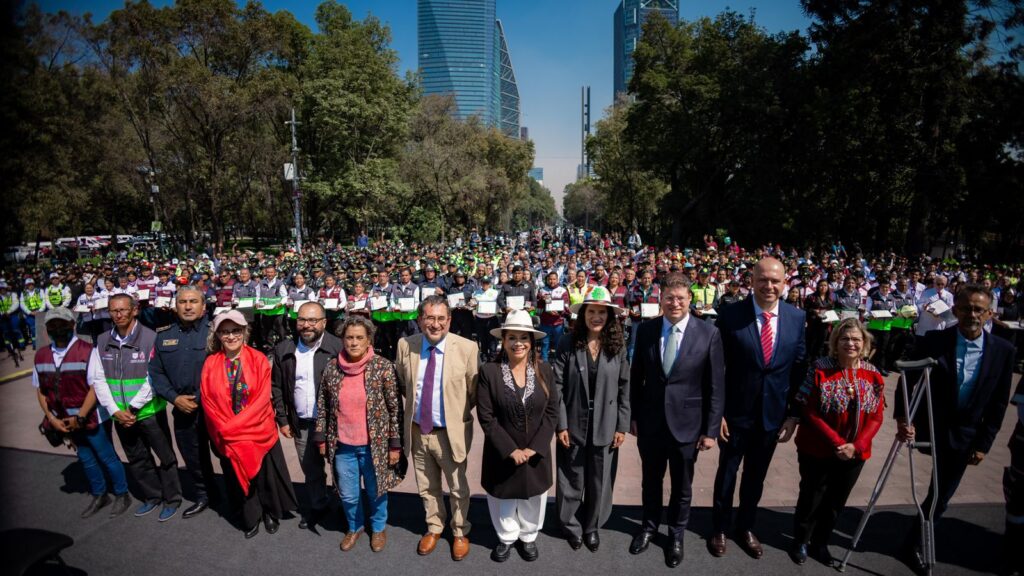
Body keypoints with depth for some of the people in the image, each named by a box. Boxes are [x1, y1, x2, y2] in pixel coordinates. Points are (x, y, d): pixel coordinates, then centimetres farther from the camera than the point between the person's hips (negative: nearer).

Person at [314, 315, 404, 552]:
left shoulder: (383, 367, -13)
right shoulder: (331, 368, -4)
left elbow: (395, 409, -10)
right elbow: (322, 406, 6)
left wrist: (395, 444, -9)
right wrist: (321, 438, 6)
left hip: (375, 445, -2)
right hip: (342, 446, 3)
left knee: (375, 491, 17)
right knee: (348, 495, 18)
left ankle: (378, 527, 44)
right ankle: (354, 527, 46)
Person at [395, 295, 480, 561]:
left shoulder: (467, 348, -17)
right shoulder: (405, 345, -8)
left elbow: (475, 392, -6)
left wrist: (458, 412, -5)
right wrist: (415, 402, 4)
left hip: (452, 432, -3)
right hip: (417, 431, 3)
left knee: (458, 489, 17)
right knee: (427, 488, 23)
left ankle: (460, 532, 43)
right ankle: (434, 528, 48)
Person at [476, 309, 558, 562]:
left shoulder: (544, 370, -5)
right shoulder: (489, 371, -13)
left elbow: (552, 412, -4)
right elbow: (486, 417, -13)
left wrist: (533, 448, -12)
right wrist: (511, 450, -15)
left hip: (536, 453, 2)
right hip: (502, 454, -2)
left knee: (533, 498, 19)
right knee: (503, 497, 17)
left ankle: (528, 537, 47)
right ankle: (506, 537, 45)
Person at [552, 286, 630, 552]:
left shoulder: (618, 347, -3)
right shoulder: (568, 346, -8)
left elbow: (625, 388, -1)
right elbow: (557, 387, -7)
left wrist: (622, 426, -2)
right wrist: (561, 425, -10)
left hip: (605, 428, 1)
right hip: (573, 426, -1)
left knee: (599, 480, 15)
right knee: (571, 479, 13)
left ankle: (592, 526, 37)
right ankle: (571, 525, 35)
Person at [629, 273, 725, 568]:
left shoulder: (708, 333, -11)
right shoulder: (645, 330, -5)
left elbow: (716, 386, -7)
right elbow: (636, 376, 2)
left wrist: (711, 429, -7)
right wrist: (633, 415, 4)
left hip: (686, 422, -1)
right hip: (650, 421, 2)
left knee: (682, 485, 18)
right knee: (651, 480, 20)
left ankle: (676, 533, 42)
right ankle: (649, 525, 45)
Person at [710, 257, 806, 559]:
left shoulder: (797, 317, -4)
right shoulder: (731, 315, -15)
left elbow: (799, 369, 1)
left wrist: (793, 414, 0)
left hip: (773, 414, 3)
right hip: (736, 412, -3)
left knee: (756, 476, 21)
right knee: (727, 473, 16)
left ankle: (746, 527, 43)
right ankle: (719, 528, 38)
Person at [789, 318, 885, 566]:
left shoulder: (873, 375, -3)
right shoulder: (821, 369, -16)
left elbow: (876, 417, -1)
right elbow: (809, 412, -15)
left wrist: (856, 445, -13)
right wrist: (836, 442, -20)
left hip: (855, 454, 4)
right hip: (817, 450, -4)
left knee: (836, 502, 19)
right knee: (811, 498, 12)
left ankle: (820, 543, 40)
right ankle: (801, 542, 34)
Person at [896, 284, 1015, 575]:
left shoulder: (1003, 350, -7)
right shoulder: (933, 341, -14)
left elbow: (998, 403, -1)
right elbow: (908, 380, -10)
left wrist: (983, 444, -2)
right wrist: (902, 418, -22)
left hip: (966, 436, 3)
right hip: (931, 426, -2)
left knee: (942, 495, 13)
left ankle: (914, 544, 31)